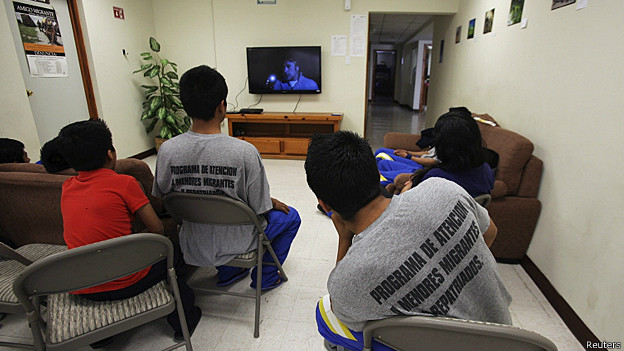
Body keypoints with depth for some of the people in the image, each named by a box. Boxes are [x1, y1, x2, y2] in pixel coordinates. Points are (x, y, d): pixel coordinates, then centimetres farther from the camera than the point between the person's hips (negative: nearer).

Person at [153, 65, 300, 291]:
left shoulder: (167, 150, -16)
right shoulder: (244, 152, -28)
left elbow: (162, 200, 0)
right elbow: (260, 208, -17)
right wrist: (274, 203, 6)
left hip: (192, 247, 5)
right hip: (233, 247, -4)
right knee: (290, 216, 20)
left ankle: (227, 273, 40)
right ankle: (266, 277, 31)